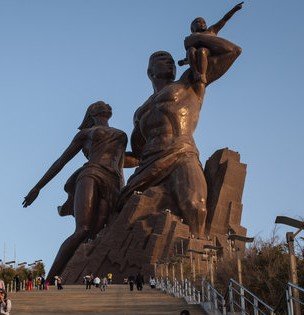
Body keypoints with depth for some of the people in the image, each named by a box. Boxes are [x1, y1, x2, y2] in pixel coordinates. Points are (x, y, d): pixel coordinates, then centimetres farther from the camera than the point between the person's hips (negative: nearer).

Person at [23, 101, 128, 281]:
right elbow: (62, 160, 23)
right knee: (83, 231, -28)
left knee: (91, 237, -22)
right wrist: (38, 187, 18)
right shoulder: (86, 133, 26)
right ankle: (48, 281, -32)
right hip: (91, 175, -3)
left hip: (112, 186, 3)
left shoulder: (122, 136, 36)